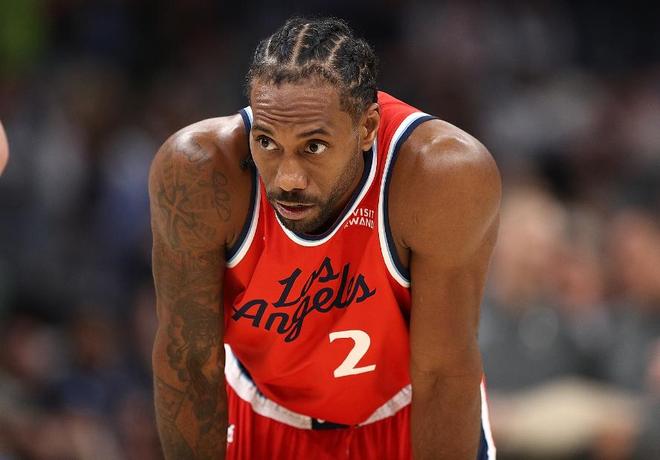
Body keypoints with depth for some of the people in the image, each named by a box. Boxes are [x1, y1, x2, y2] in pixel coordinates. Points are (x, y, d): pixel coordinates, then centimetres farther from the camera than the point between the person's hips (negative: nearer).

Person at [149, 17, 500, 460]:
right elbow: (187, 361, -20)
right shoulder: (196, 171, -30)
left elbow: (444, 374, -24)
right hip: (263, 420, 1)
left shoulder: (446, 177, -33)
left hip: (405, 419, -1)